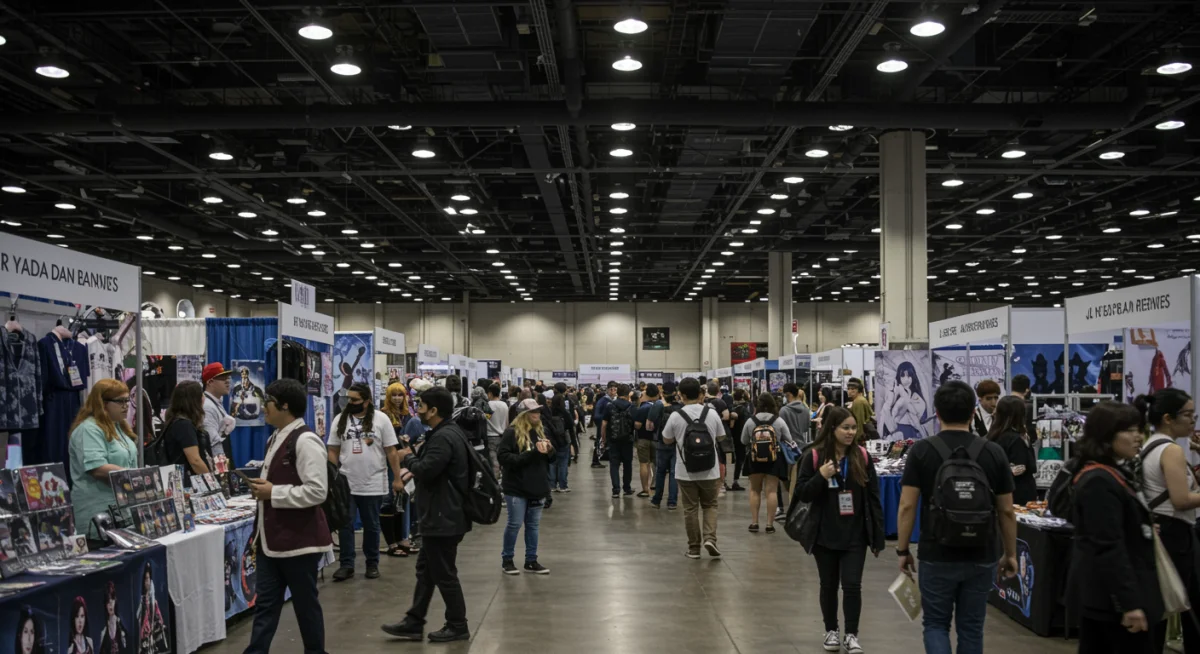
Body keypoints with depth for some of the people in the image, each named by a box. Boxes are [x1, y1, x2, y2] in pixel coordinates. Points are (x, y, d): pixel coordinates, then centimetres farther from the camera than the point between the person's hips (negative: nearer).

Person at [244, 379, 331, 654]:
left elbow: (316, 492, -24)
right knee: (265, 603, 10)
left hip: (298, 539, -9)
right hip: (272, 537, 9)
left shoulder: (305, 441, -18)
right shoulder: (276, 438, 11)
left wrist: (273, 493, -19)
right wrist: (263, 487, 6)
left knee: (305, 603, 7)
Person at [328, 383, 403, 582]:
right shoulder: (340, 419, 2)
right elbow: (333, 451, 6)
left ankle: (372, 563, 22)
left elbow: (391, 451, -4)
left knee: (371, 526, 10)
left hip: (373, 485, -2)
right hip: (346, 484, 2)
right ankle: (346, 565, 13)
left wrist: (397, 478, -6)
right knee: (345, 525, 4)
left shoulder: (381, 419, -6)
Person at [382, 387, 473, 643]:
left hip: (443, 518, -11)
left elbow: (426, 470, -27)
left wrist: (407, 458, -9)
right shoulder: (447, 432, 12)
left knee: (444, 573, 1)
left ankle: (458, 626, 13)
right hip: (441, 515, 11)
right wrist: (414, 464, 9)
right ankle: (414, 624, 23)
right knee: (426, 569, 15)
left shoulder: (444, 437, -23)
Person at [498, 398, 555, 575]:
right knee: (514, 524, 2)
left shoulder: (541, 431, 9)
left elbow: (553, 458, 17)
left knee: (533, 524, 11)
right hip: (517, 488, -6)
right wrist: (530, 455, -24)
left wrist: (550, 450, -7)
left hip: (537, 487, 6)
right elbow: (504, 458, -19)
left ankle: (531, 560, 20)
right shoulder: (512, 433, -11)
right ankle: (506, 559, 17)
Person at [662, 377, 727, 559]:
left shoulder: (676, 416, -10)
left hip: (686, 472, -1)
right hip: (709, 471, 1)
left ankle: (694, 548, 13)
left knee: (691, 508, 8)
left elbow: (667, 440, 4)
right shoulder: (712, 414, -4)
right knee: (710, 505, 15)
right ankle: (710, 538, -4)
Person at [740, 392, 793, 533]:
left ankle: (754, 522, 11)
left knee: (755, 490, 13)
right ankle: (770, 524, 1)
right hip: (774, 459, -1)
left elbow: (744, 441, 5)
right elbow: (789, 440, 2)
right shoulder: (779, 421, -7)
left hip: (755, 459, 1)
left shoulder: (750, 421, -5)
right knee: (772, 491, 2)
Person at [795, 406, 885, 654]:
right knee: (829, 585, 12)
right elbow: (801, 494, -6)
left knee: (852, 585, -3)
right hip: (825, 535, 0)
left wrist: (877, 534, 0)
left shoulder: (862, 456, -2)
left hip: (855, 535, 0)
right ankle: (831, 631, 28)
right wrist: (821, 477, -23)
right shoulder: (814, 456, -7)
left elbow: (873, 497, 1)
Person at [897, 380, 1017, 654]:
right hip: (981, 556, 2)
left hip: (937, 556, -2)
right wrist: (1010, 554, 14)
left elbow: (907, 506, -9)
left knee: (936, 623, 12)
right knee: (971, 627, 14)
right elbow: (1006, 511, 2)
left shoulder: (922, 451, -7)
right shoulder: (994, 453, -1)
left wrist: (903, 550, 3)